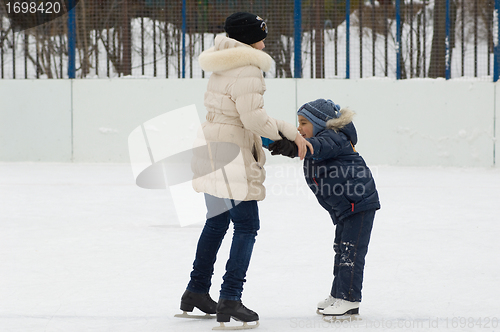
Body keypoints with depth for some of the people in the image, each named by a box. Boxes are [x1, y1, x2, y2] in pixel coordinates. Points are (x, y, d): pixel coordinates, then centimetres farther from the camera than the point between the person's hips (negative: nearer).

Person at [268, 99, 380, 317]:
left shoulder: (333, 138, -17)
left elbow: (319, 146, -37)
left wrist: (294, 147, -53)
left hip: (360, 202, -11)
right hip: (344, 208, 11)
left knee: (351, 251, -10)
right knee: (341, 250, 16)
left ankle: (349, 299, -8)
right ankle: (337, 295, 24)